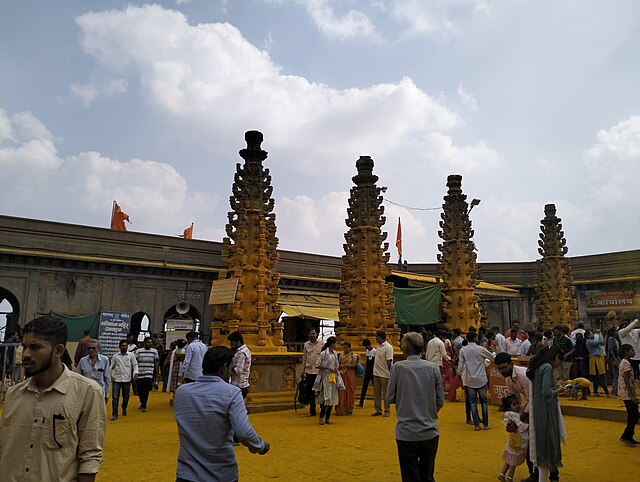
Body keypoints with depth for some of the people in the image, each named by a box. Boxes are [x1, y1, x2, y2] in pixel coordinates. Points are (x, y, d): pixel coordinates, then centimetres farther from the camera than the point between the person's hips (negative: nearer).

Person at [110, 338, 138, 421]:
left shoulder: (131, 355, 2)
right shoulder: (115, 356, 4)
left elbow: (135, 365, 5)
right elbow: (111, 367, 10)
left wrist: (135, 373, -9)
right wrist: (111, 375, -4)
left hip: (127, 379, 0)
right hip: (116, 379, 0)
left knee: (126, 397, 11)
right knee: (115, 397, -6)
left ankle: (124, 409, 37)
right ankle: (114, 414, 0)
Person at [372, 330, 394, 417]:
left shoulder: (388, 347, -14)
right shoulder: (378, 346, 11)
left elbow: (389, 362, -16)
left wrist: (390, 373, -16)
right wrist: (375, 370, 14)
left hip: (384, 375, -8)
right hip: (376, 374, 8)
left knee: (386, 393, 2)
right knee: (376, 393, 11)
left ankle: (387, 411, 11)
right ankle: (378, 410, 19)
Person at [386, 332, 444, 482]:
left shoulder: (397, 367, -10)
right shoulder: (433, 368, -4)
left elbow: (389, 398, -5)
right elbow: (440, 401, 1)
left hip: (407, 433, -2)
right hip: (430, 432, 3)